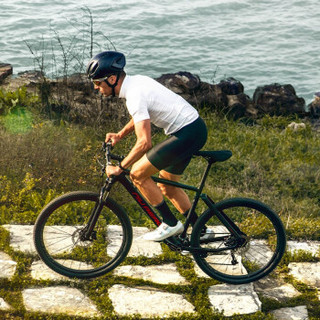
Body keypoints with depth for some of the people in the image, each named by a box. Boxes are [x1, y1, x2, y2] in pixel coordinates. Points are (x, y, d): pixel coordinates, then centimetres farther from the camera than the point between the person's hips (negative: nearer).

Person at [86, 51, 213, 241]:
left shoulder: (135, 95, -21)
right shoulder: (136, 80, 9)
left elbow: (144, 143, -27)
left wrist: (119, 168, -18)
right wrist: (120, 135, 17)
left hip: (186, 134, -10)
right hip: (196, 128, 10)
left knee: (138, 174, -4)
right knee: (167, 187, 19)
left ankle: (171, 224, 5)